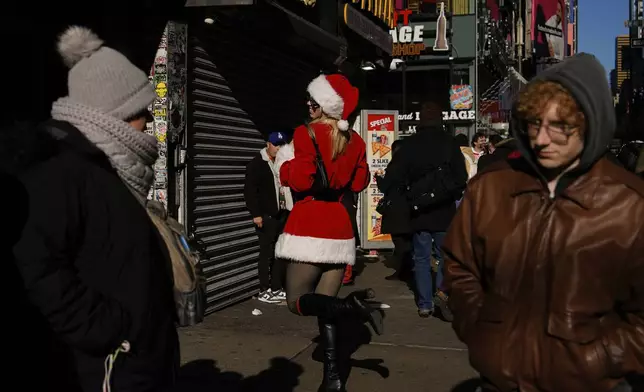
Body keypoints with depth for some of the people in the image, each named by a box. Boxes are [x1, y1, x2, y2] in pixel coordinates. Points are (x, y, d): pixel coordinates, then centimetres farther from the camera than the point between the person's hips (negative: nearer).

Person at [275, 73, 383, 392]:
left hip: (309, 226, -6)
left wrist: (285, 162, 3)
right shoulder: (355, 141, 8)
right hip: (340, 226, 6)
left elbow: (300, 181, -15)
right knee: (326, 305, 10)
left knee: (298, 301, 3)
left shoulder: (306, 133, -9)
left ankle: (354, 305, -21)